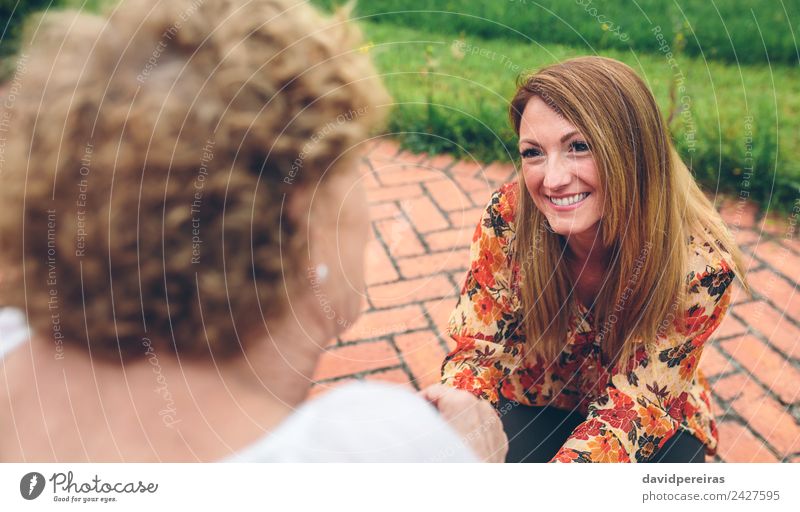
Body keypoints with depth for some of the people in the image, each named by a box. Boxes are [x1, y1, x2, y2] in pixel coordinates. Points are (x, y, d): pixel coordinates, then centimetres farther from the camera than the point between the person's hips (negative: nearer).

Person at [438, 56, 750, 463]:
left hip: (651, 415, 0)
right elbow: (479, 349, -16)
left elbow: (633, 400, -21)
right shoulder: (508, 218, -26)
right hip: (535, 403, 0)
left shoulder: (699, 260, -27)